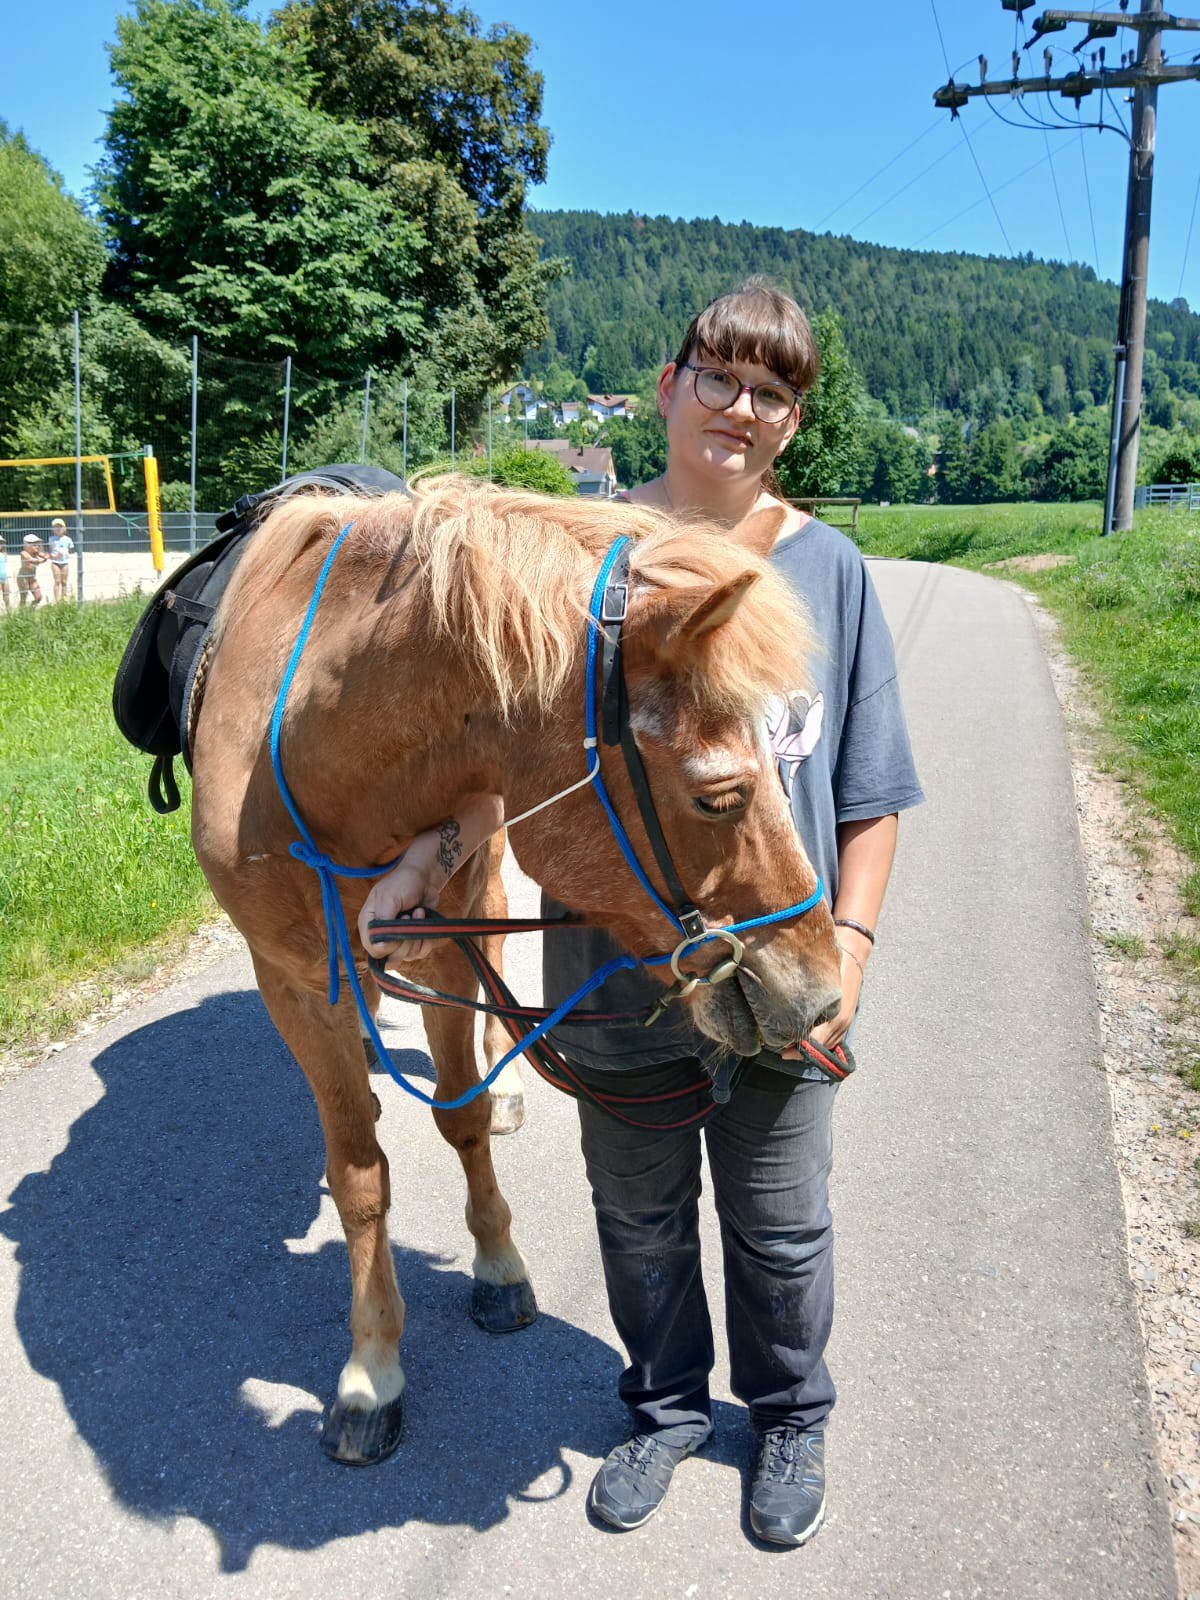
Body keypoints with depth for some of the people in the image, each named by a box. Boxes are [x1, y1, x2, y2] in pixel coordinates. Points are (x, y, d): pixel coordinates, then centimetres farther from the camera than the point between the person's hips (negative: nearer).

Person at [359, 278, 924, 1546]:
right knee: (637, 1215, 20)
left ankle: (790, 1417, 46)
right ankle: (666, 1405, 46)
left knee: (779, 1224, 18)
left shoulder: (830, 570, -4)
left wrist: (850, 938, -9)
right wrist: (434, 850, -13)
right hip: (616, 969, 1)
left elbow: (870, 792, 0)